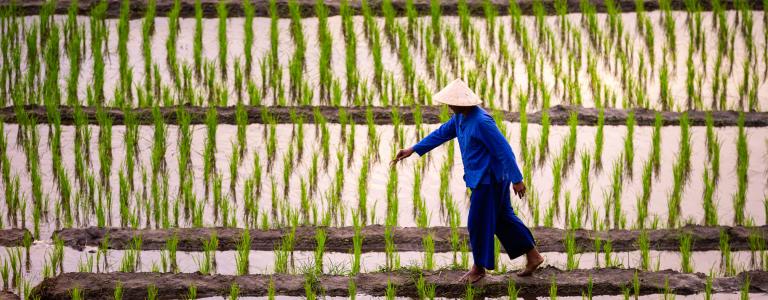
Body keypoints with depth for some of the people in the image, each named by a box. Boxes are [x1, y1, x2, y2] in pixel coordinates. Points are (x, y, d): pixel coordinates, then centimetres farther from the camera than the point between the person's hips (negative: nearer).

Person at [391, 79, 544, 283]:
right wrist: (413, 150, 11)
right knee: (503, 218, 16)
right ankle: (533, 256, 23)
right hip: (482, 176, 10)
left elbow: (504, 150, -24)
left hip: (489, 178, -10)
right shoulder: (461, 116, 3)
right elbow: (441, 134, 14)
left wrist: (516, 179, -21)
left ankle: (479, 267, 20)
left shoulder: (481, 121, -26)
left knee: (478, 222, 3)